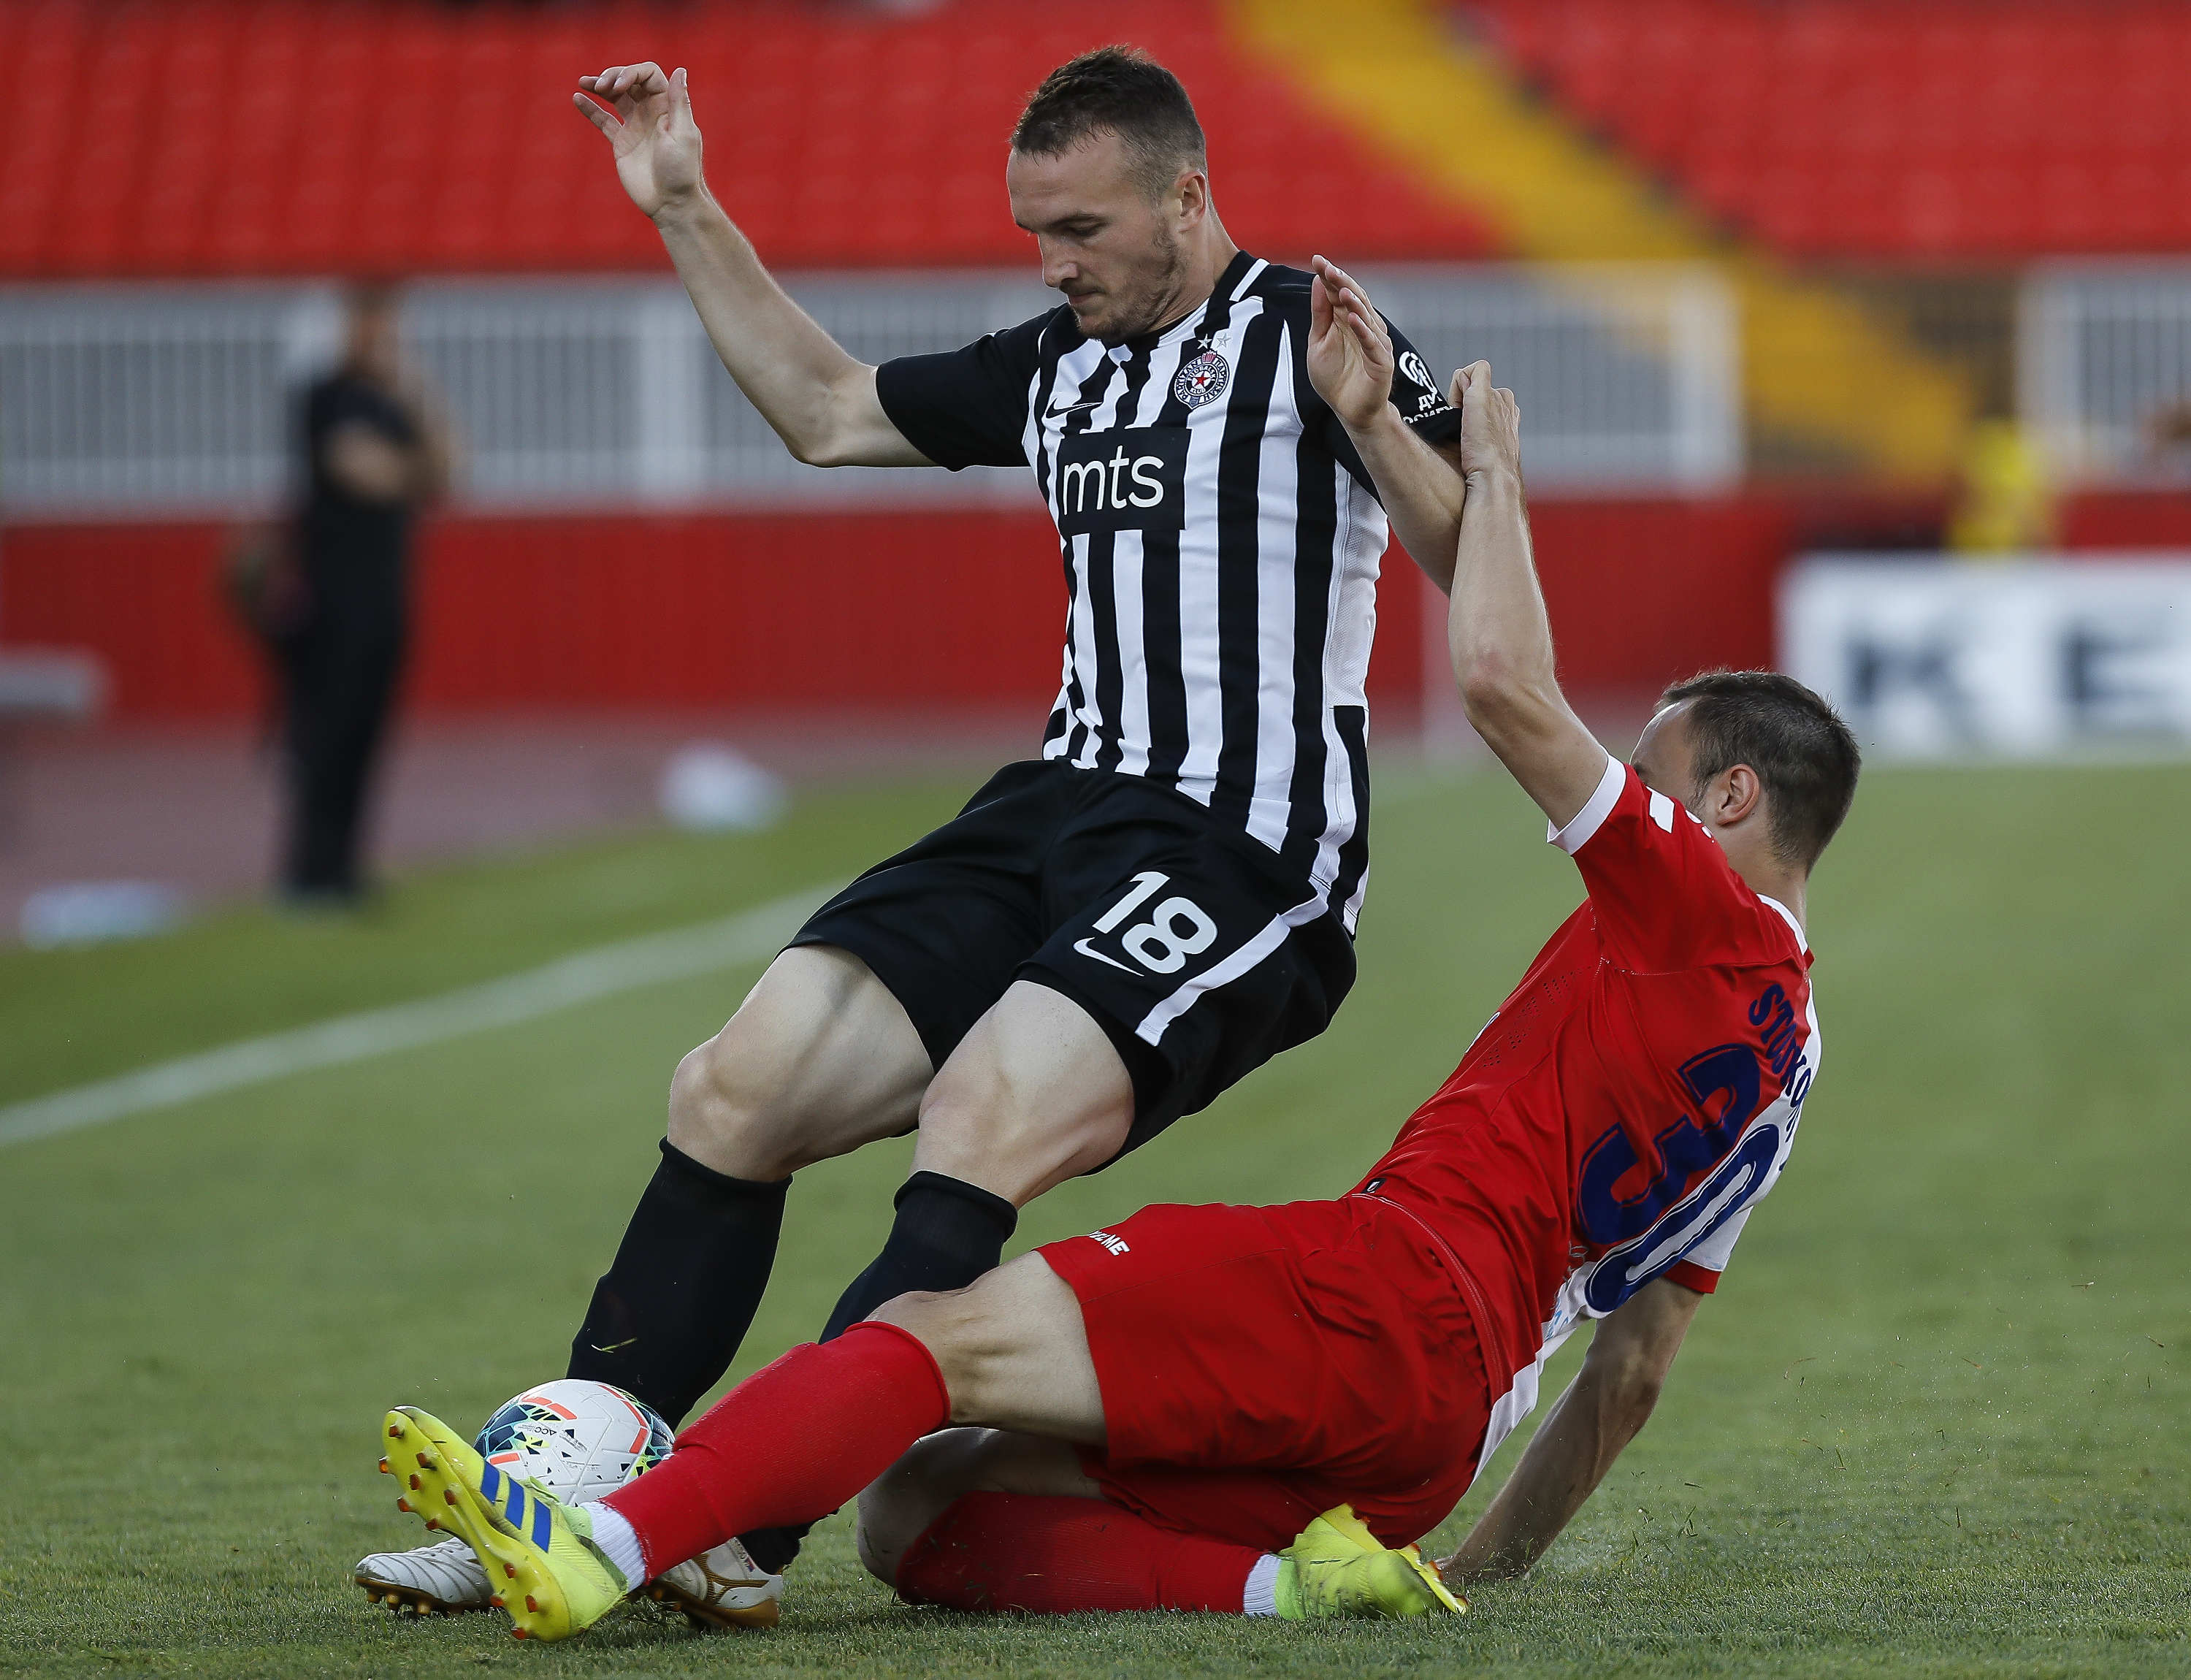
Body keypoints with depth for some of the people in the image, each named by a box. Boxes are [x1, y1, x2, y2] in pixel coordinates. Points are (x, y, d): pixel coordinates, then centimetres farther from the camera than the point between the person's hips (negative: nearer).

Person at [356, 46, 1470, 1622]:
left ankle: (746, 1535, -33)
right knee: (736, 1091, -4)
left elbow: (1480, 571, -13)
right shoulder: (1058, 364, 18)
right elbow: (829, 410, 32)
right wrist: (688, 214, 29)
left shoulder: (1306, 334, -4)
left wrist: (1371, 419, -29)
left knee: (982, 1121, -29)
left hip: (1249, 854, -8)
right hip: (1063, 811, 8)